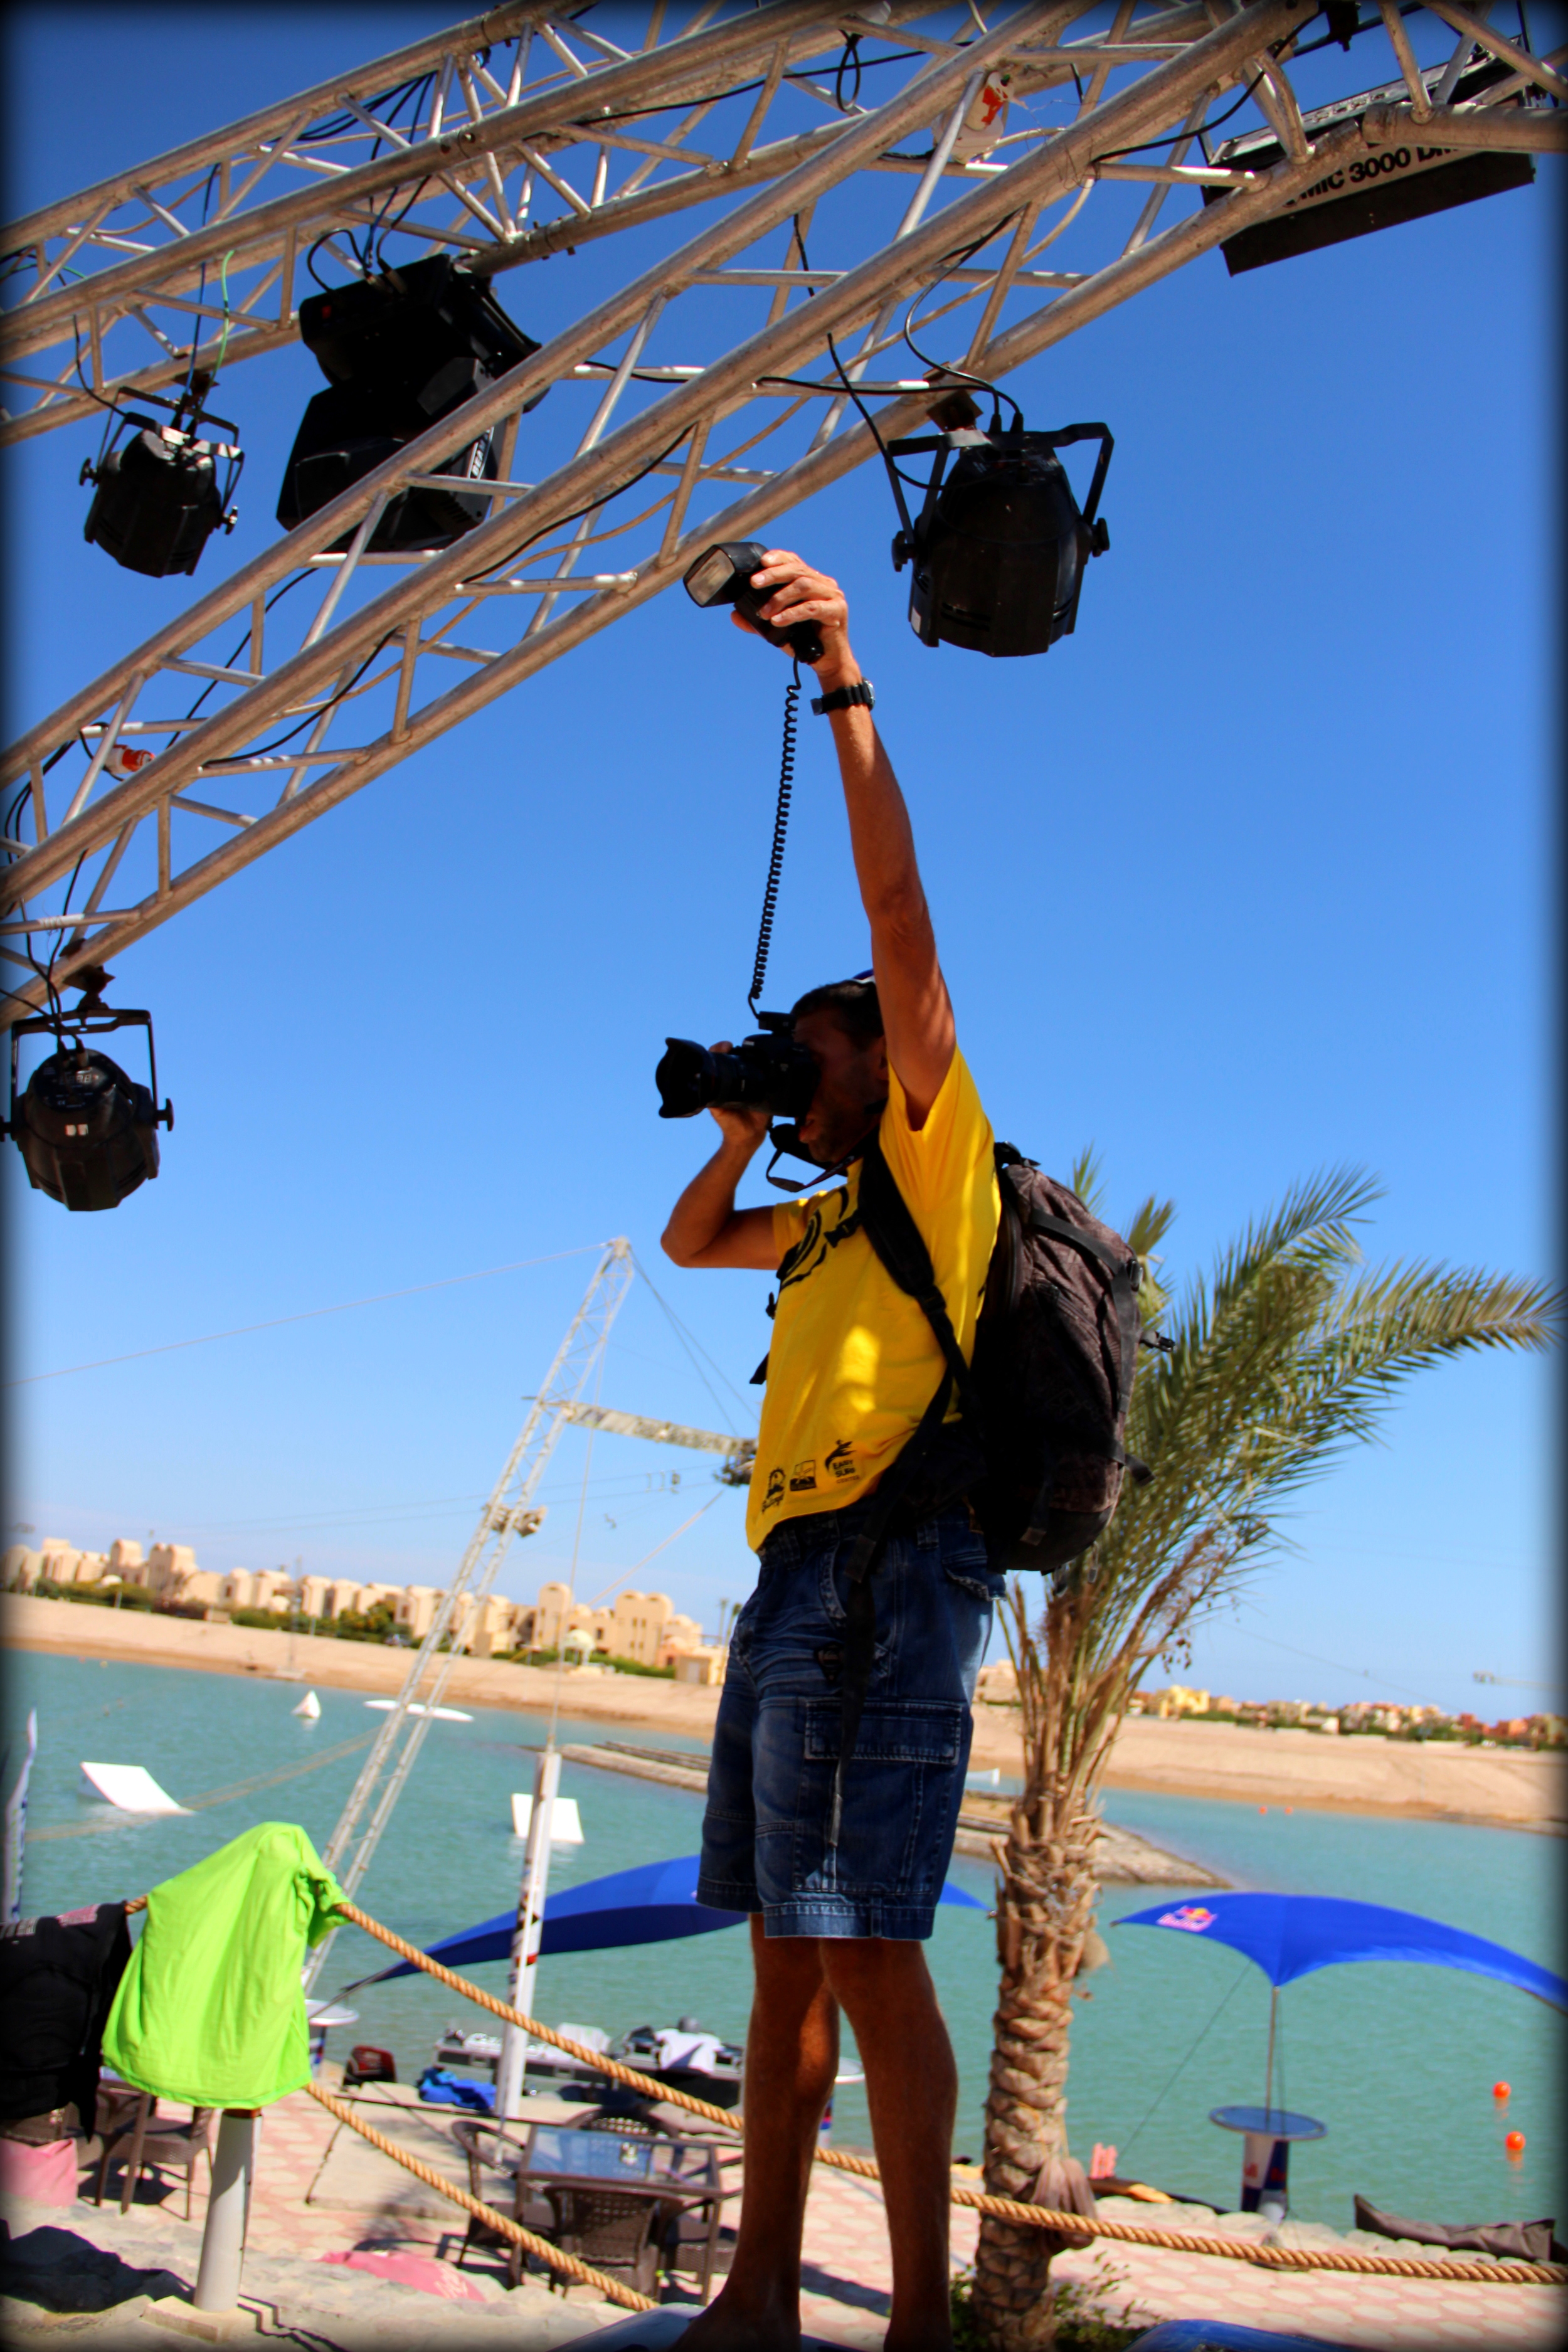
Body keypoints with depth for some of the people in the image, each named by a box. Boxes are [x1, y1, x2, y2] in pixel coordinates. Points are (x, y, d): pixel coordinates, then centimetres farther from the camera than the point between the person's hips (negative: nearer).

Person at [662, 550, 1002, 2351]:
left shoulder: (941, 1157, 4)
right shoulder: (824, 1221, 25)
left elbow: (897, 906, -6)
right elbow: (686, 1242, 40)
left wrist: (843, 676, -9)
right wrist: (743, 1125, 25)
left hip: (884, 1562, -9)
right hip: (791, 1575, 9)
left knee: (868, 1949, -12)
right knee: (787, 1954, 9)